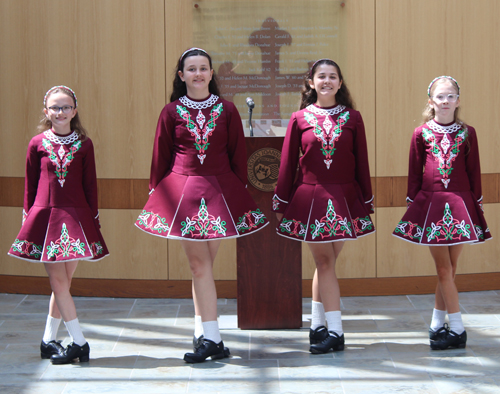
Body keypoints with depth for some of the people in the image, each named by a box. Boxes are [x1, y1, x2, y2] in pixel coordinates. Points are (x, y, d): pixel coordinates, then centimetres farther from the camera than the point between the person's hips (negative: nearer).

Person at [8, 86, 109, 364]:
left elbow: (91, 185, 7)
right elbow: (30, 184, 9)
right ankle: (79, 342, 2)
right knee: (58, 280, -4)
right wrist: (28, 217, 9)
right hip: (45, 216, -1)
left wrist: (93, 219, 5)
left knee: (63, 281, 4)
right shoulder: (37, 144, 3)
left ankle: (49, 341, 17)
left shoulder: (84, 144, 4)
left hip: (76, 216, 1)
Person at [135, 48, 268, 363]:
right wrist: (157, 191, 11)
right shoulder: (171, 112, 5)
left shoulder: (227, 110, 6)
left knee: (202, 265, 2)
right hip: (183, 191, 0)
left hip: (221, 190, 0)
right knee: (200, 264, -4)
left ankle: (203, 334, 10)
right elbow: (161, 156, 11)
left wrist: (241, 189, 7)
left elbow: (238, 154, 9)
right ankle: (212, 339, -3)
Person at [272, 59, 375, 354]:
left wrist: (367, 202, 7)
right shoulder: (300, 119, 2)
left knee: (325, 263, 6)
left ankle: (318, 326, 18)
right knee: (325, 262, -2)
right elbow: (288, 164, 5)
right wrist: (281, 204, 5)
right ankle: (335, 332, -1)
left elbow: (362, 162, 6)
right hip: (310, 198, -1)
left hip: (344, 198, 1)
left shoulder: (352, 118, 4)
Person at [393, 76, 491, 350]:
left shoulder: (467, 133, 4)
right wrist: (412, 203, 6)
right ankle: (456, 328, 2)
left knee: (448, 269, 6)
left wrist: (477, 203, 5)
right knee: (444, 268, -1)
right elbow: (414, 173, 8)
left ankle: (437, 324, 16)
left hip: (459, 204, 1)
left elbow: (474, 173, 7)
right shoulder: (421, 134, 3)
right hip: (430, 203, -1)